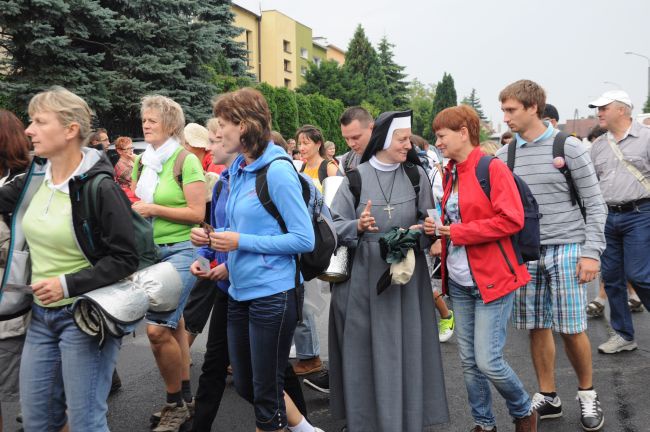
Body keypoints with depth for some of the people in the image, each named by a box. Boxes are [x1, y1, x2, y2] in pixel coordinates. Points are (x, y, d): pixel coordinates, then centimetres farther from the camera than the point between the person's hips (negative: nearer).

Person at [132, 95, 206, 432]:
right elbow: (133, 202, 20)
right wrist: (132, 209, -1)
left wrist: (153, 209, -17)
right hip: (151, 250, 7)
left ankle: (175, 403, 7)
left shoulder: (186, 160, -10)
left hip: (181, 250, -7)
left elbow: (197, 213, -14)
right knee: (174, 323, 14)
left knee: (158, 328, -13)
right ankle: (185, 397, 27)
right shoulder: (142, 161, 10)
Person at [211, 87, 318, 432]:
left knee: (266, 391, 6)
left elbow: (304, 239, -17)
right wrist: (218, 239, -1)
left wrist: (240, 242, -18)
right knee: (245, 385, 19)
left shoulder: (277, 170, -15)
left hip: (273, 293, -8)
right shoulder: (237, 170, 9)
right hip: (240, 291, 9)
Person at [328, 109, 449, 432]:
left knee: (404, 348, 6)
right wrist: (358, 227, -22)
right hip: (365, 275, -1)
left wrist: (419, 232, -15)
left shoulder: (416, 175, 2)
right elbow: (335, 225, -3)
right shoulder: (356, 176, -3)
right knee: (366, 349, 6)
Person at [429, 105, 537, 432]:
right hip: (459, 281, 7)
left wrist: (457, 232, -18)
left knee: (488, 361, -6)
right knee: (468, 361, 11)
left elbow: (512, 219, -20)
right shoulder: (450, 174, 11)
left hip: (492, 279, -7)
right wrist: (441, 239, 2)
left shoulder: (493, 168, -11)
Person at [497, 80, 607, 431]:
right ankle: (548, 397, 24)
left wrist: (591, 252, -9)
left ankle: (587, 393, 25)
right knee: (537, 328, 9)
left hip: (566, 249, -3)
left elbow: (595, 205, -2)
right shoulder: (504, 155, 5)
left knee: (571, 329, 2)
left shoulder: (569, 147, -4)